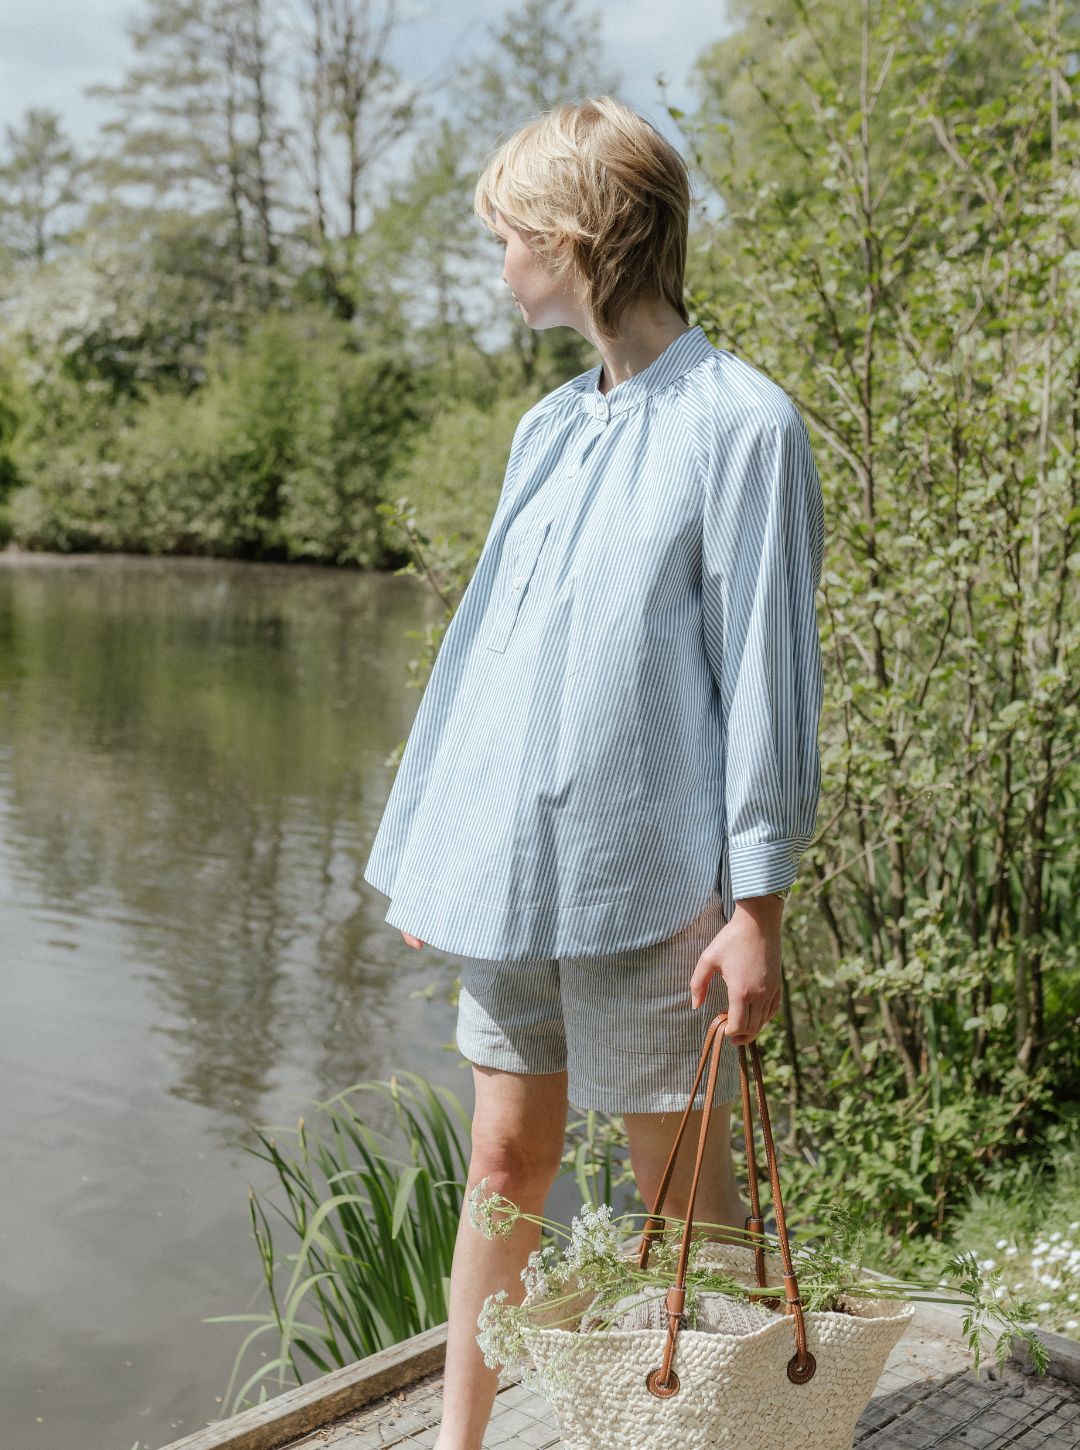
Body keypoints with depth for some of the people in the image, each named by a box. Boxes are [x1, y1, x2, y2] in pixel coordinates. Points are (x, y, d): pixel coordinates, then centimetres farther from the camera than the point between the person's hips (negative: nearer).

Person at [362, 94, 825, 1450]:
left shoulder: (739, 423, -9)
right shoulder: (546, 429, 13)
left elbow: (767, 672, -11)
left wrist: (756, 905, -13)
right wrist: (424, 848, 17)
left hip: (649, 878, -6)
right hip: (512, 869, 7)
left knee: (682, 1187, 6)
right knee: (504, 1162, 15)